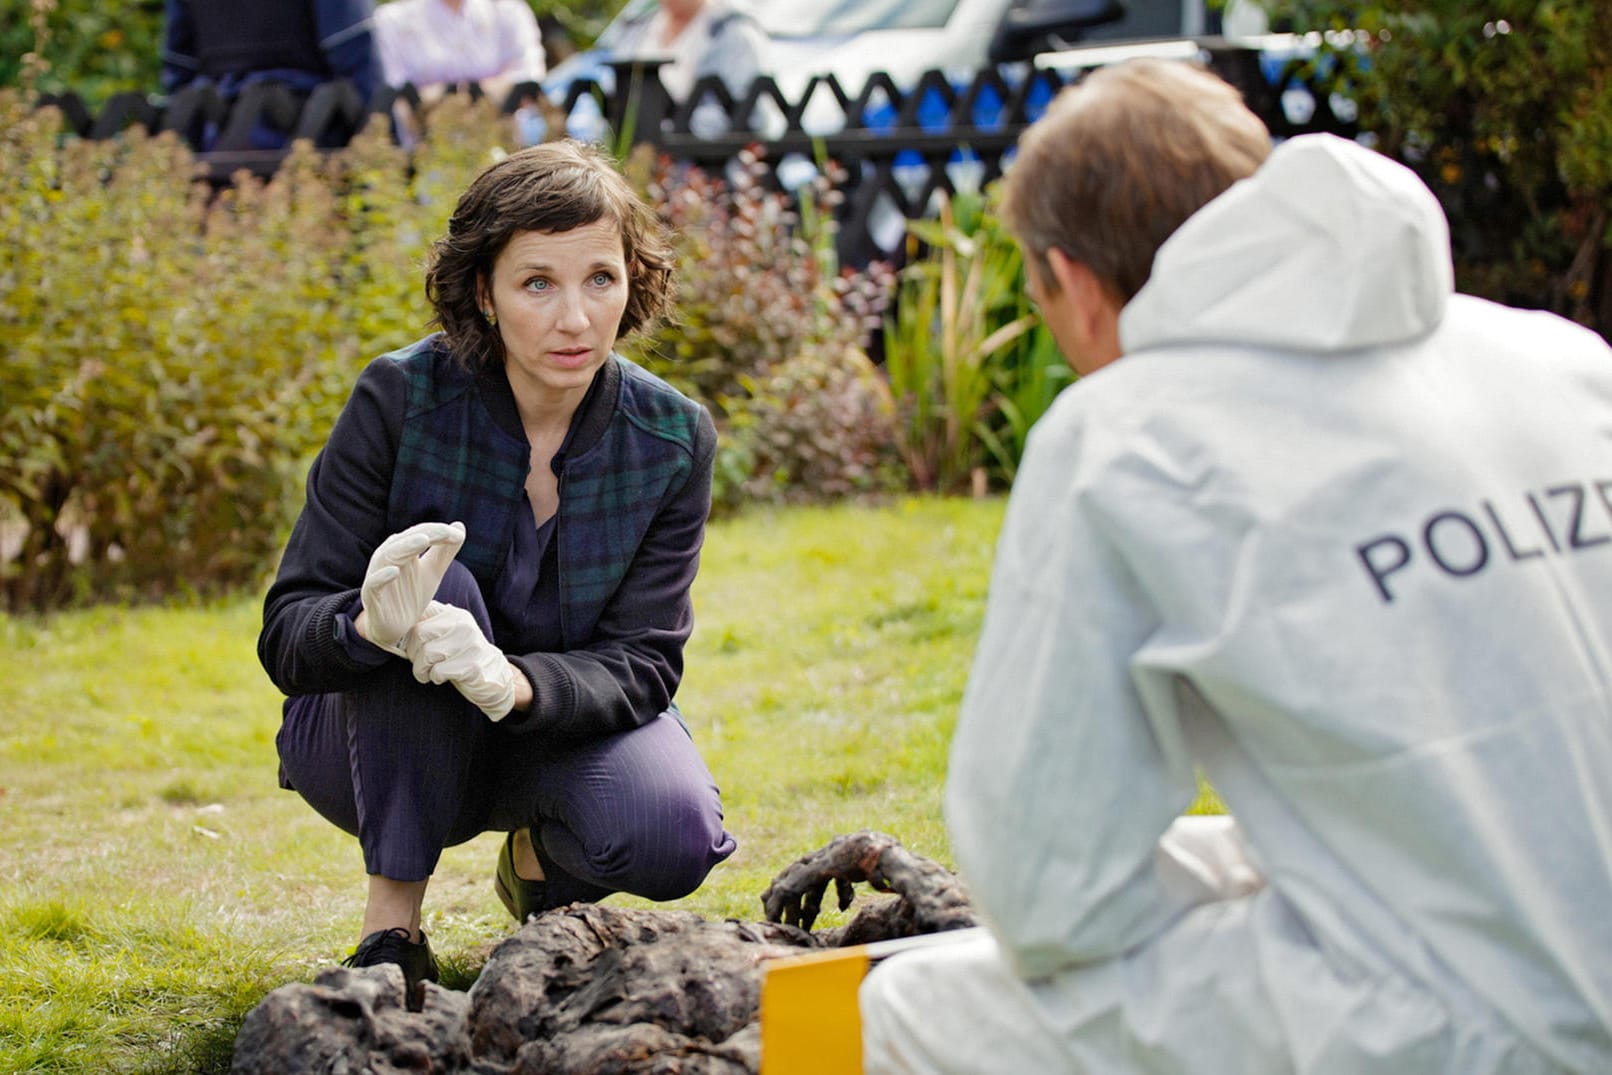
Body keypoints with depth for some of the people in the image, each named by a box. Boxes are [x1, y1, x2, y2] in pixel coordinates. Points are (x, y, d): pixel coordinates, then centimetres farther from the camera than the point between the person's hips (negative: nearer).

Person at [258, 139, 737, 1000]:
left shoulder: (672, 438, -14)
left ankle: (539, 863, 8)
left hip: (557, 724, 2)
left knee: (672, 838, -30)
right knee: (436, 587, -33)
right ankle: (392, 918, -21)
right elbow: (285, 636, -20)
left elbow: (640, 662, -18)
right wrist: (370, 626, -46)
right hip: (381, 736, -2)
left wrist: (514, 683, -41)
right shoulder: (401, 398, -21)